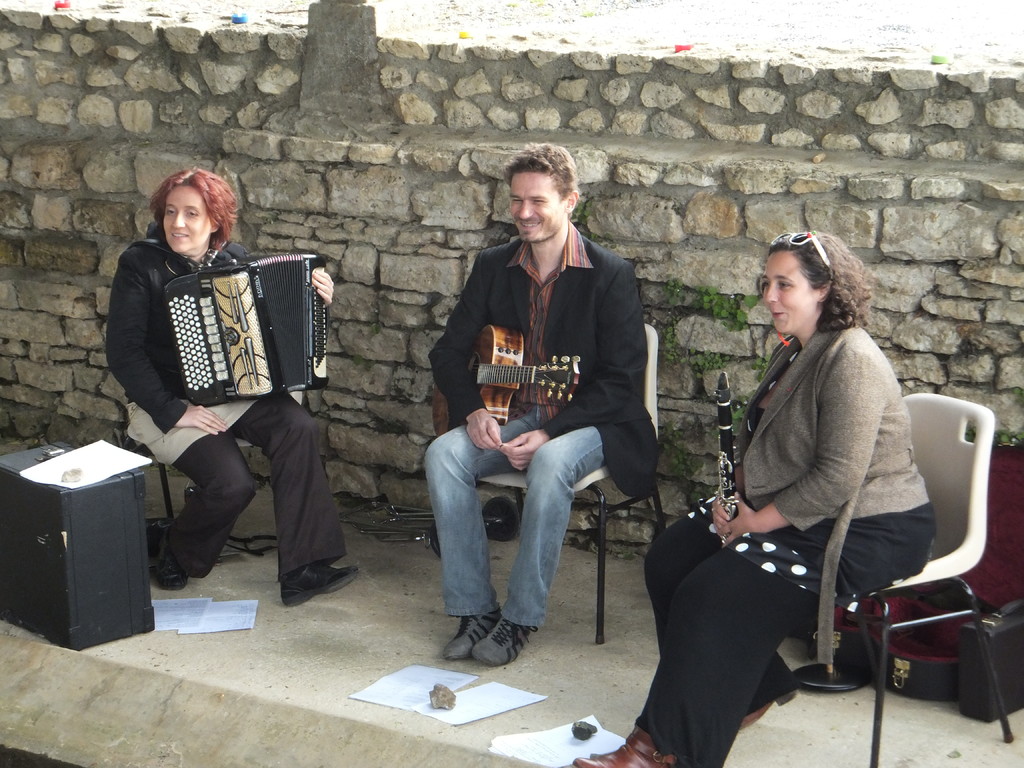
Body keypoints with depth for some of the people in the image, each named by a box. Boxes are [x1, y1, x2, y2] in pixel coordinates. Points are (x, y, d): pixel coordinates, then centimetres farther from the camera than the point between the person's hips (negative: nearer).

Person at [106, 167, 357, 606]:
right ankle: (179, 553, 6)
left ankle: (301, 569, -22)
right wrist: (173, 412, -20)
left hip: (237, 391, 4)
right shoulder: (140, 265, -9)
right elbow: (123, 354, -13)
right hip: (167, 403, -4)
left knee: (299, 429, -25)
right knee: (232, 483, -27)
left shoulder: (233, 260, 5)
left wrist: (316, 301, -6)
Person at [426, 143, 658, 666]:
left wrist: (550, 432, -21)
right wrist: (472, 411, -11)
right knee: (443, 454, -24)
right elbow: (449, 352, 9)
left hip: (588, 422, -4)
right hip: (508, 415, 5)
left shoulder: (611, 275, -8)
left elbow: (621, 380, -12)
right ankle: (474, 610, -17)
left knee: (551, 463, -37)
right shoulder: (494, 266, 7)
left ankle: (521, 618, -23)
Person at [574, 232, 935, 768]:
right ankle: (750, 689, 13)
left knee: (715, 594, -23)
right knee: (667, 559, 2)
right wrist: (736, 497, -2)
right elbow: (757, 441, 18)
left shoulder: (851, 360, -21)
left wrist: (758, 521, -19)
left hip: (868, 531, -10)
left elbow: (838, 480, -26)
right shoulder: (792, 353, 11)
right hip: (790, 513, 11)